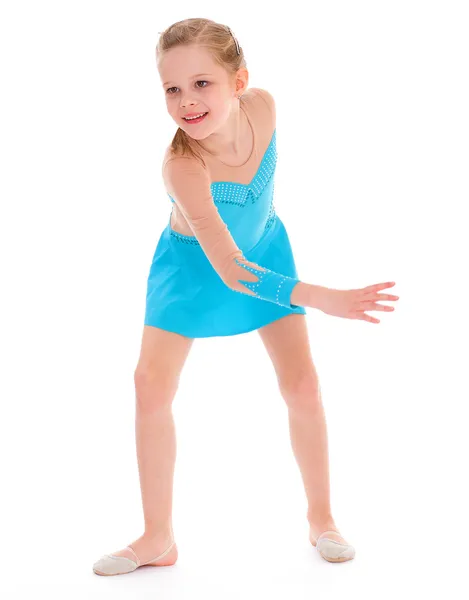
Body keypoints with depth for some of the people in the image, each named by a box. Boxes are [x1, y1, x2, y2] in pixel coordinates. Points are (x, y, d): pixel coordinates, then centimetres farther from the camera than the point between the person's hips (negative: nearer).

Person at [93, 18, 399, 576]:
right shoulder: (181, 167, -40)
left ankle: (321, 516, 20)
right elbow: (230, 270, -42)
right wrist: (321, 298, -49)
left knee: (301, 382, -1)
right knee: (152, 383, -5)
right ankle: (158, 539, 10)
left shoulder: (263, 105, -27)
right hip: (195, 264, -3)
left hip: (264, 248, 3)